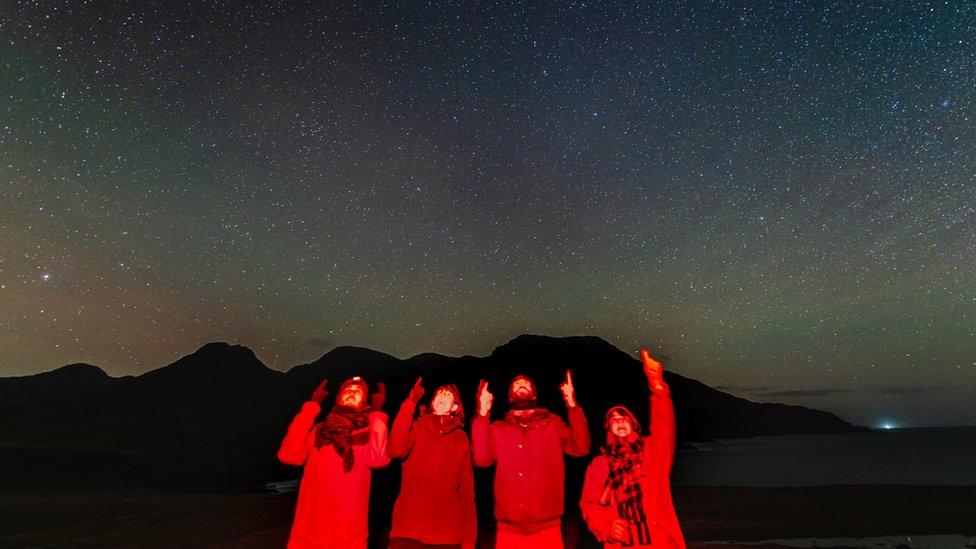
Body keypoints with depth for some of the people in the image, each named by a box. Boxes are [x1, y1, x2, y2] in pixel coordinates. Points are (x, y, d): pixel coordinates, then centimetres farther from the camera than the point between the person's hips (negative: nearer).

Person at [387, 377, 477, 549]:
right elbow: (396, 450, -14)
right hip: (409, 529, -1)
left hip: (447, 532, 1)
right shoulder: (416, 427, 7)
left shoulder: (460, 438, 10)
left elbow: (466, 487, 5)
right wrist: (409, 405, -16)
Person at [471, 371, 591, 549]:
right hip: (509, 531, 1)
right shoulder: (498, 428, 8)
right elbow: (482, 459, -6)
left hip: (546, 529, -1)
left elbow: (581, 448, -8)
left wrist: (572, 405, -18)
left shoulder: (553, 424, 6)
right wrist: (483, 415, -14)